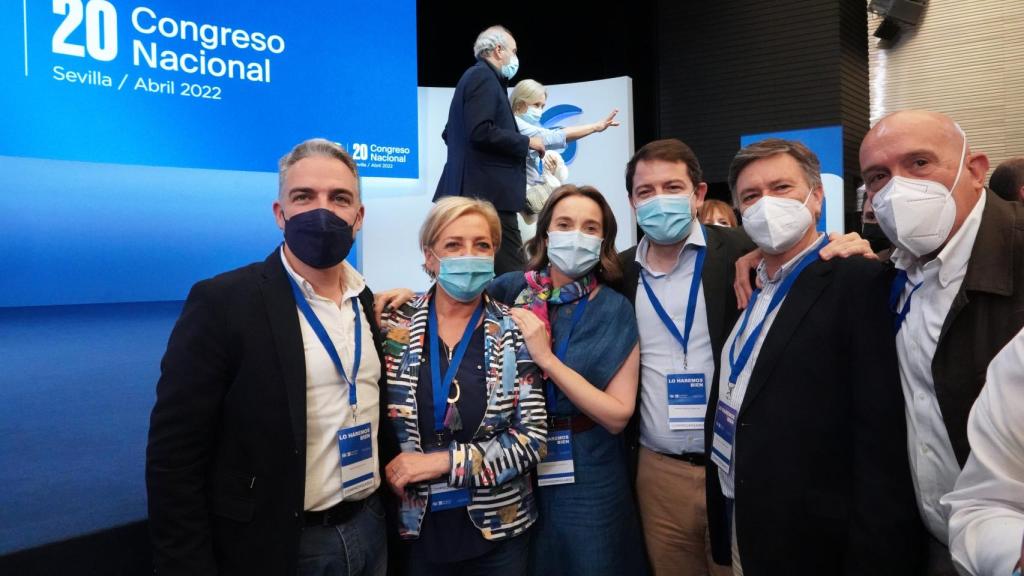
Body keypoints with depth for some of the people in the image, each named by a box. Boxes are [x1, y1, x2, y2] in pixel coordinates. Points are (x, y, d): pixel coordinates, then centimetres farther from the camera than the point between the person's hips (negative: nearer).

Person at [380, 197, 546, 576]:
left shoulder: (515, 333, -6)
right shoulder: (394, 327, -5)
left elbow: (533, 437, -11)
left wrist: (443, 461, -17)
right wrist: (396, 476, -12)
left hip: (497, 527, 0)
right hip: (415, 526, 0)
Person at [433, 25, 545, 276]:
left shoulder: (475, 76, 22)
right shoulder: (484, 77, -8)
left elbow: (450, 133, 28)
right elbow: (481, 132, -22)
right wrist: (527, 142, -11)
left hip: (475, 190, 11)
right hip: (488, 192, -11)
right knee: (514, 275, -11)